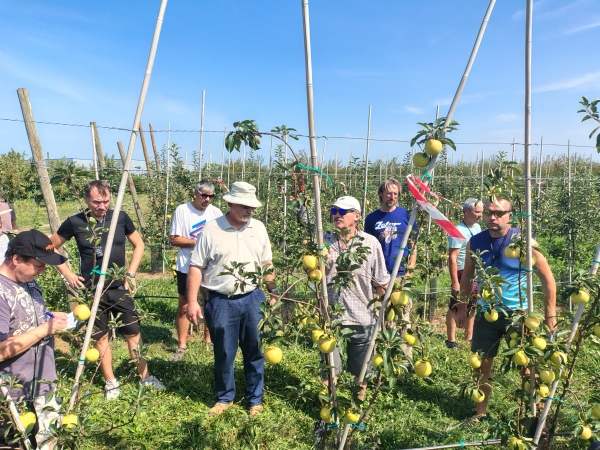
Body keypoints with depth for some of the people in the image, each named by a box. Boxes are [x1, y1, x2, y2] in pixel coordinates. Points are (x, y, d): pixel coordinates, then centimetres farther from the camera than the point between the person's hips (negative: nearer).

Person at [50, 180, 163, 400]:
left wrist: (130, 273, -1)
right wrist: (67, 273, -2)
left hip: (119, 288, 1)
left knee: (133, 332, 7)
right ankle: (111, 382, 24)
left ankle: (145, 377, 21)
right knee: (100, 336, 9)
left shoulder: (120, 217, -5)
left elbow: (139, 245, 6)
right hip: (91, 291, -1)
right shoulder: (75, 222, -8)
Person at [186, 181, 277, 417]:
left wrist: (272, 290, 11)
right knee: (224, 354, 10)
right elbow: (196, 267, -6)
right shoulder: (212, 229, -7)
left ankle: (255, 400, 29)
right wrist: (192, 302, -10)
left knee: (255, 352, 11)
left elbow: (266, 263, 13)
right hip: (221, 302, -2)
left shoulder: (258, 228, 4)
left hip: (253, 299, 3)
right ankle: (224, 398, 31)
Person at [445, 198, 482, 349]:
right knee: (456, 308, 2)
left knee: (472, 307, 18)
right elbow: (452, 259, -19)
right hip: (463, 274, -8)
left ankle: (469, 337, 33)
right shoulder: (458, 231, -18)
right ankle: (451, 341, 13)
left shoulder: (477, 227, 6)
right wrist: (455, 283, -22)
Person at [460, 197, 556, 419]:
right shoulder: (475, 242, -2)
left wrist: (550, 313, -5)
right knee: (482, 364, 12)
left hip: (518, 313, -3)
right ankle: (480, 411, 29)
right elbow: (467, 275, 10)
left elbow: (547, 277, -5)